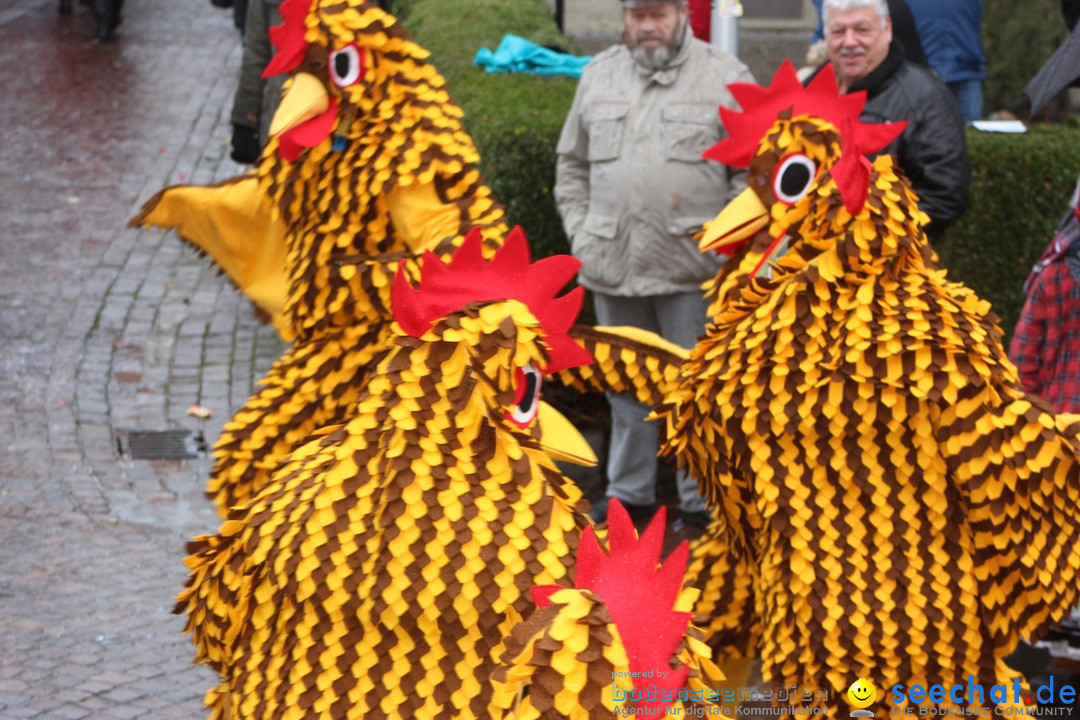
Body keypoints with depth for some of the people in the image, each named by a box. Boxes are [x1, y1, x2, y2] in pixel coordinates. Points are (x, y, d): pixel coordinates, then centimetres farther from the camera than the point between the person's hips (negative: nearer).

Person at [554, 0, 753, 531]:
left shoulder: (726, 78, -1)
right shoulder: (598, 75, 12)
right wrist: (580, 233, 9)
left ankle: (702, 497, 10)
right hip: (611, 265, 4)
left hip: (691, 267, -4)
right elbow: (572, 164, 19)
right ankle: (628, 490, 23)